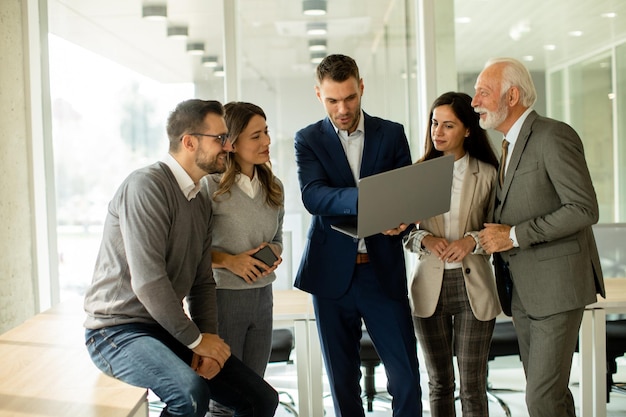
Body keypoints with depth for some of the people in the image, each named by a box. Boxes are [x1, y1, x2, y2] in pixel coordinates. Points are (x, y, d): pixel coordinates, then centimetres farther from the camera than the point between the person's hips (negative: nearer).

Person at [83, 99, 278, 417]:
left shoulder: (201, 201, 11)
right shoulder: (146, 185, -17)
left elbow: (202, 281, 12)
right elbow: (148, 282, -23)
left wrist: (209, 339, -4)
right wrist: (196, 340, -14)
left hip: (169, 330, 8)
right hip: (117, 331, -8)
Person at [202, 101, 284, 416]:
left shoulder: (273, 187, 7)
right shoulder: (209, 186, -12)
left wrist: (272, 254, -3)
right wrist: (227, 260, -18)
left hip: (262, 296, 6)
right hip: (221, 295, -6)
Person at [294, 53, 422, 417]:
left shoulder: (392, 134, 7)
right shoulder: (309, 139, 3)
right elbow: (313, 196, -13)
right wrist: (364, 197, -32)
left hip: (384, 270, 0)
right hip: (333, 273, 0)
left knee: (406, 376, -1)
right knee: (343, 380, 10)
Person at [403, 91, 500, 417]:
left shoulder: (487, 174, 0)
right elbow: (403, 231, 6)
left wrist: (473, 240, -17)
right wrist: (425, 239, -14)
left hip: (474, 287, -2)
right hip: (430, 287, 2)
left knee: (473, 386, 3)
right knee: (439, 383, 12)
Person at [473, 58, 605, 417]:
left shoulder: (554, 136, -12)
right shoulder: (510, 145, 16)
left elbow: (584, 209, -19)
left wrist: (515, 235, -19)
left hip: (556, 285, -9)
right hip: (521, 289, 9)